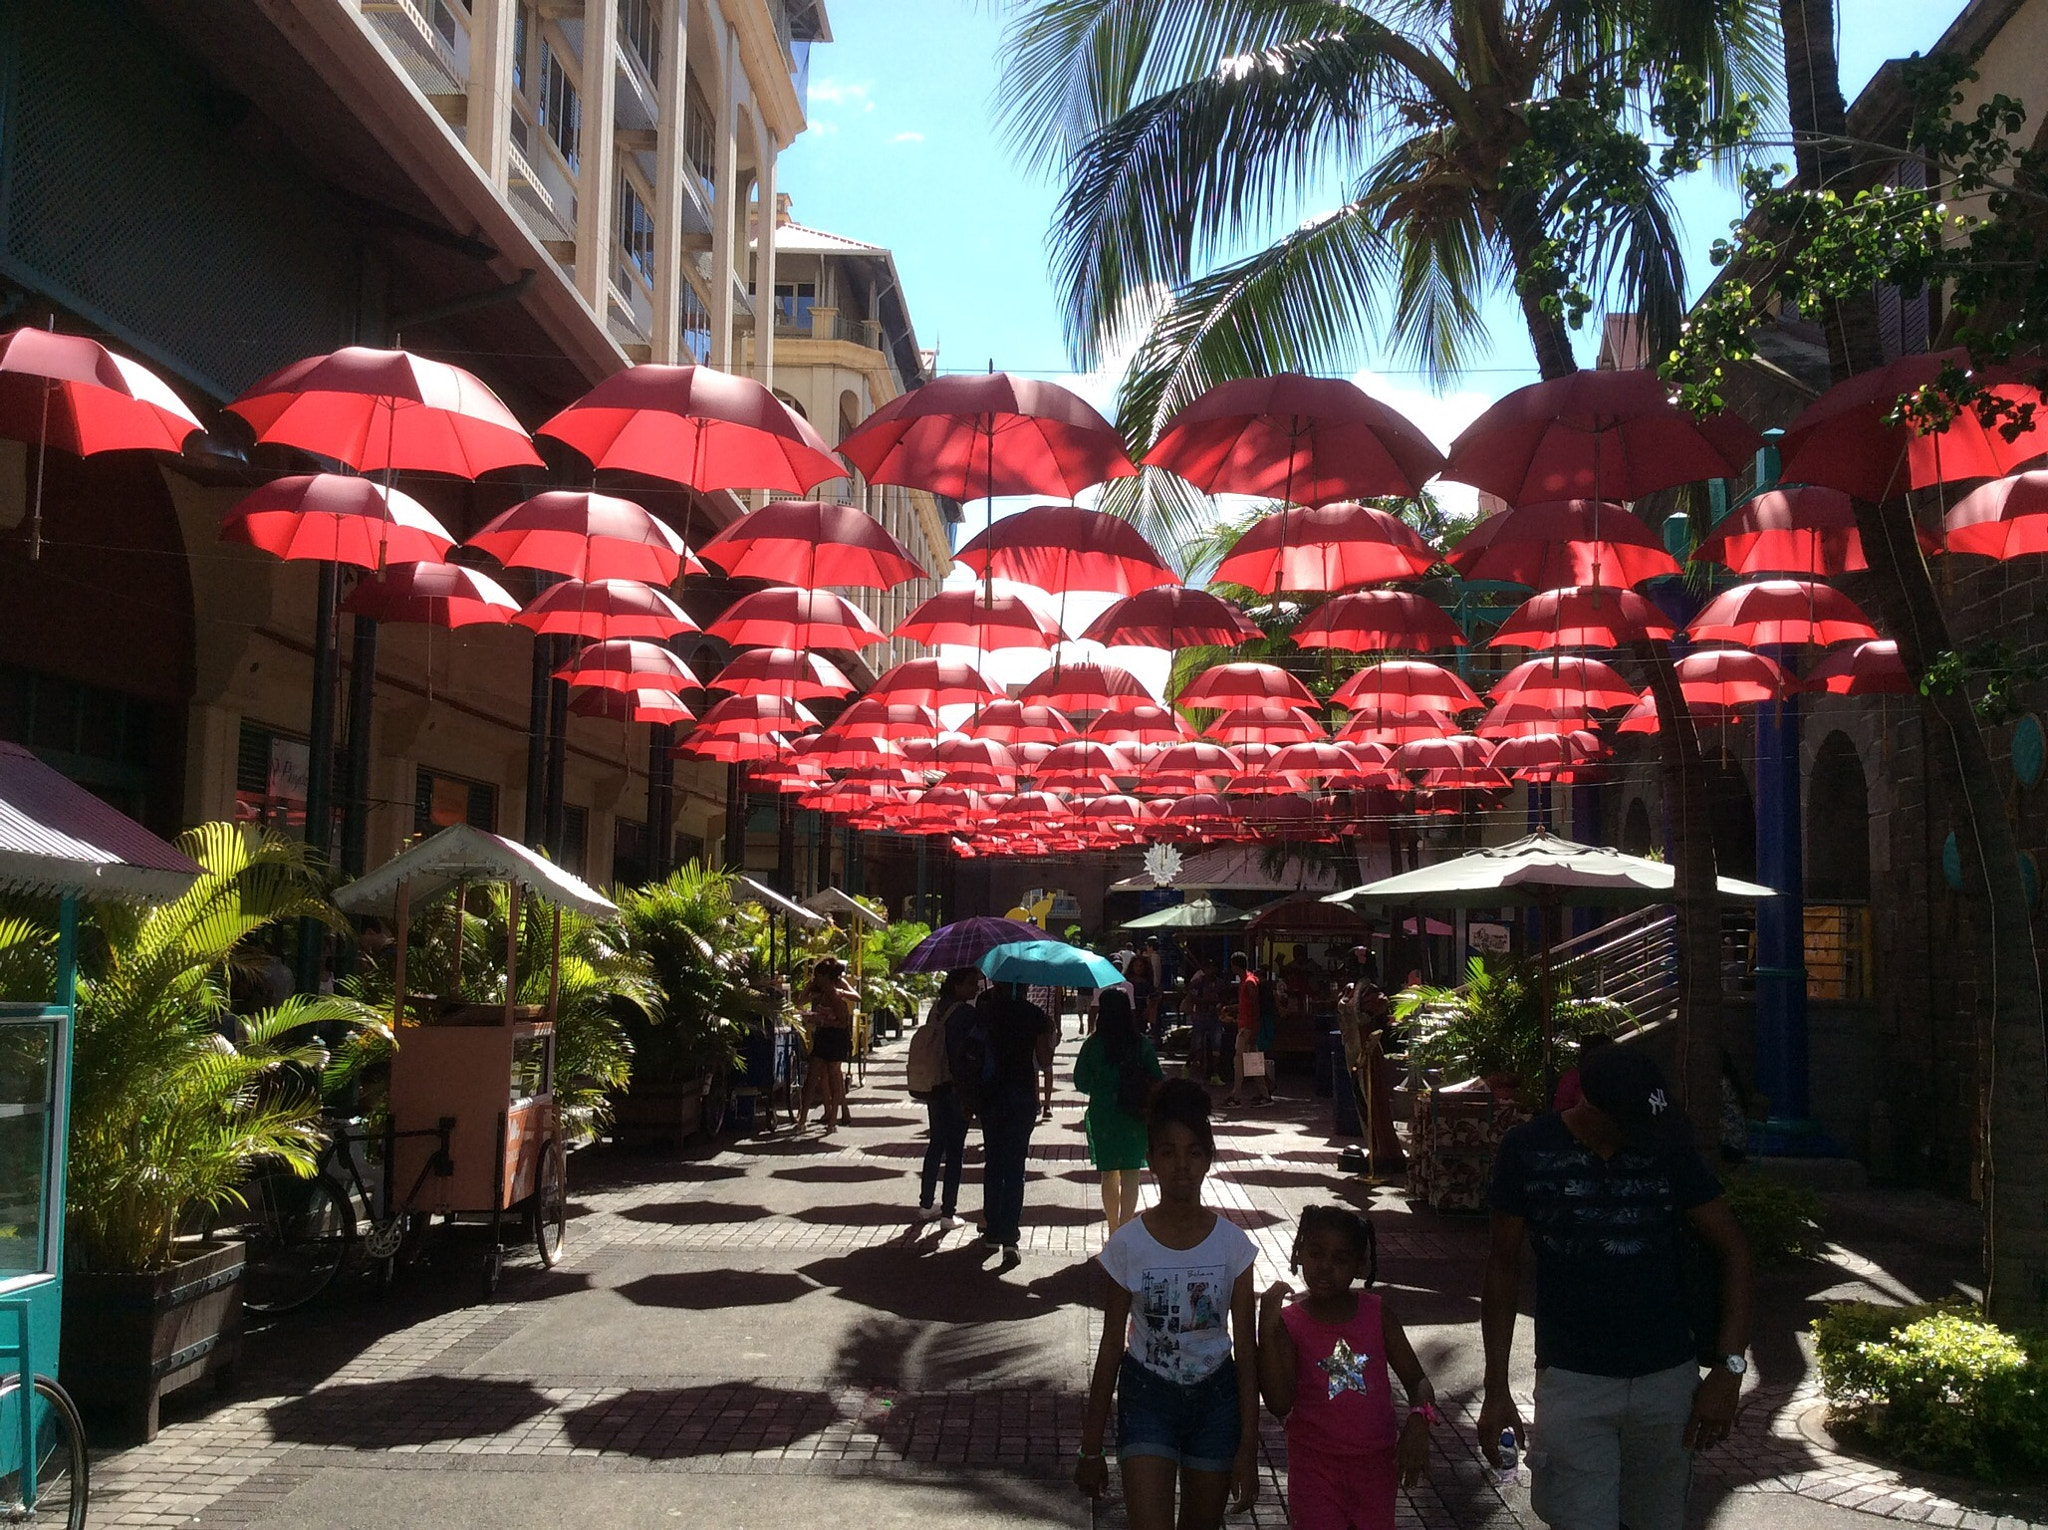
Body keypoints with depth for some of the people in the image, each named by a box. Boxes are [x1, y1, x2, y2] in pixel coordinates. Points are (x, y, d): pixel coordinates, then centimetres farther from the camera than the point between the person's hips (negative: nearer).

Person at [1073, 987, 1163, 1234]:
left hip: (1103, 1115, 1)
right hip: (1135, 1116, 0)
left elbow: (1081, 1082, -1)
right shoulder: (1142, 1044, -6)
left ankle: (1114, 1231, 20)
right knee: (1131, 1174, 4)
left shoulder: (1092, 1045, -6)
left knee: (1109, 1174, 13)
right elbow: (1157, 1080, -3)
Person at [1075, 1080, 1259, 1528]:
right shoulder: (1128, 1244, -10)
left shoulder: (1232, 1244, -8)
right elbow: (1111, 1347, -3)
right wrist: (1091, 1448, 0)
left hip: (1215, 1398, 2)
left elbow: (1246, 1351, -4)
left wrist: (1248, 1446, -6)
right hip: (1147, 1397, -1)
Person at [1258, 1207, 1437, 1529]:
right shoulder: (1289, 1323, -10)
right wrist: (1267, 1327, -26)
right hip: (1315, 1464, -2)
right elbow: (1279, 1404, -19)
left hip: (1376, 1463, 2)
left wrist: (1418, 1422, -21)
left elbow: (1417, 1380, 0)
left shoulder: (1378, 1312, -4)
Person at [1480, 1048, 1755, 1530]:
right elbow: (1503, 1265, 1)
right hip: (1572, 1381, -2)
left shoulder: (1668, 1147, -4)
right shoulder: (1527, 1151, -7)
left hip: (1668, 1378, 2)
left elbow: (1733, 1250, 1)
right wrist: (1496, 1388, 1)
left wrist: (1728, 1368, -9)